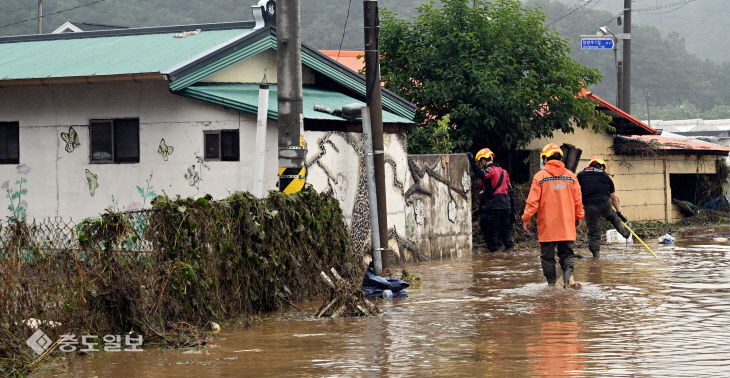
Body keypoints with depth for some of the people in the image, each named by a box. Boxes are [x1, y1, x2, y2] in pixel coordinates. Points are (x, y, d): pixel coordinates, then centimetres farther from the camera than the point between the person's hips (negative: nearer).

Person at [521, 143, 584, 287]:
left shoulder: (540, 176, -6)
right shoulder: (571, 176, 4)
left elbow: (533, 201, -7)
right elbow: (578, 201, 9)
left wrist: (526, 219, 3)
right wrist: (578, 218, 22)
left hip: (547, 226, -2)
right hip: (567, 226, 2)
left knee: (547, 255, 6)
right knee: (567, 252, 9)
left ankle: (552, 282, 4)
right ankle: (568, 272, -16)